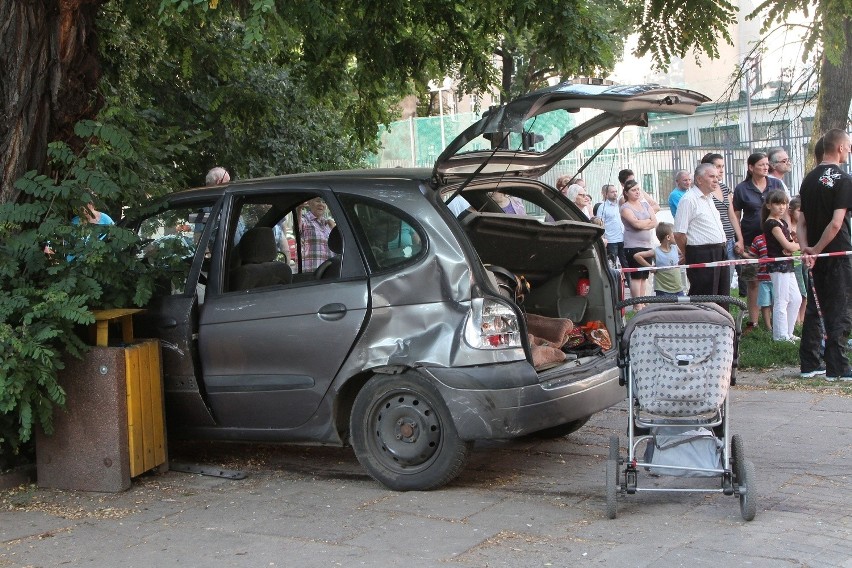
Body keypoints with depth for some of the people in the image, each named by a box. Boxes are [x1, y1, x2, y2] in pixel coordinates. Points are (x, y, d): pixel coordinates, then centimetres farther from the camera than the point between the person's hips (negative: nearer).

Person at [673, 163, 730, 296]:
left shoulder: (709, 198, 17)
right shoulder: (689, 199, -12)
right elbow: (679, 234, -14)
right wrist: (689, 256, -3)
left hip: (719, 254, 9)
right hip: (701, 255, -9)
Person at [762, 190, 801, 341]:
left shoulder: (782, 222, 16)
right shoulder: (772, 224, -13)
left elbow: (791, 242, 12)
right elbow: (787, 246, -18)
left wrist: (792, 247, -11)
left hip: (787, 265, 10)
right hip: (778, 266, -10)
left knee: (796, 299, 13)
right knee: (781, 302, -6)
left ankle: (788, 332, 21)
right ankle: (780, 335, 0)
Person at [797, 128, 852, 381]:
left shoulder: (809, 178, 9)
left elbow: (801, 220, 4)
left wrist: (805, 248, -4)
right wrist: (817, 250, -11)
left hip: (814, 255, 7)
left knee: (814, 309, 13)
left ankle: (809, 364, 16)